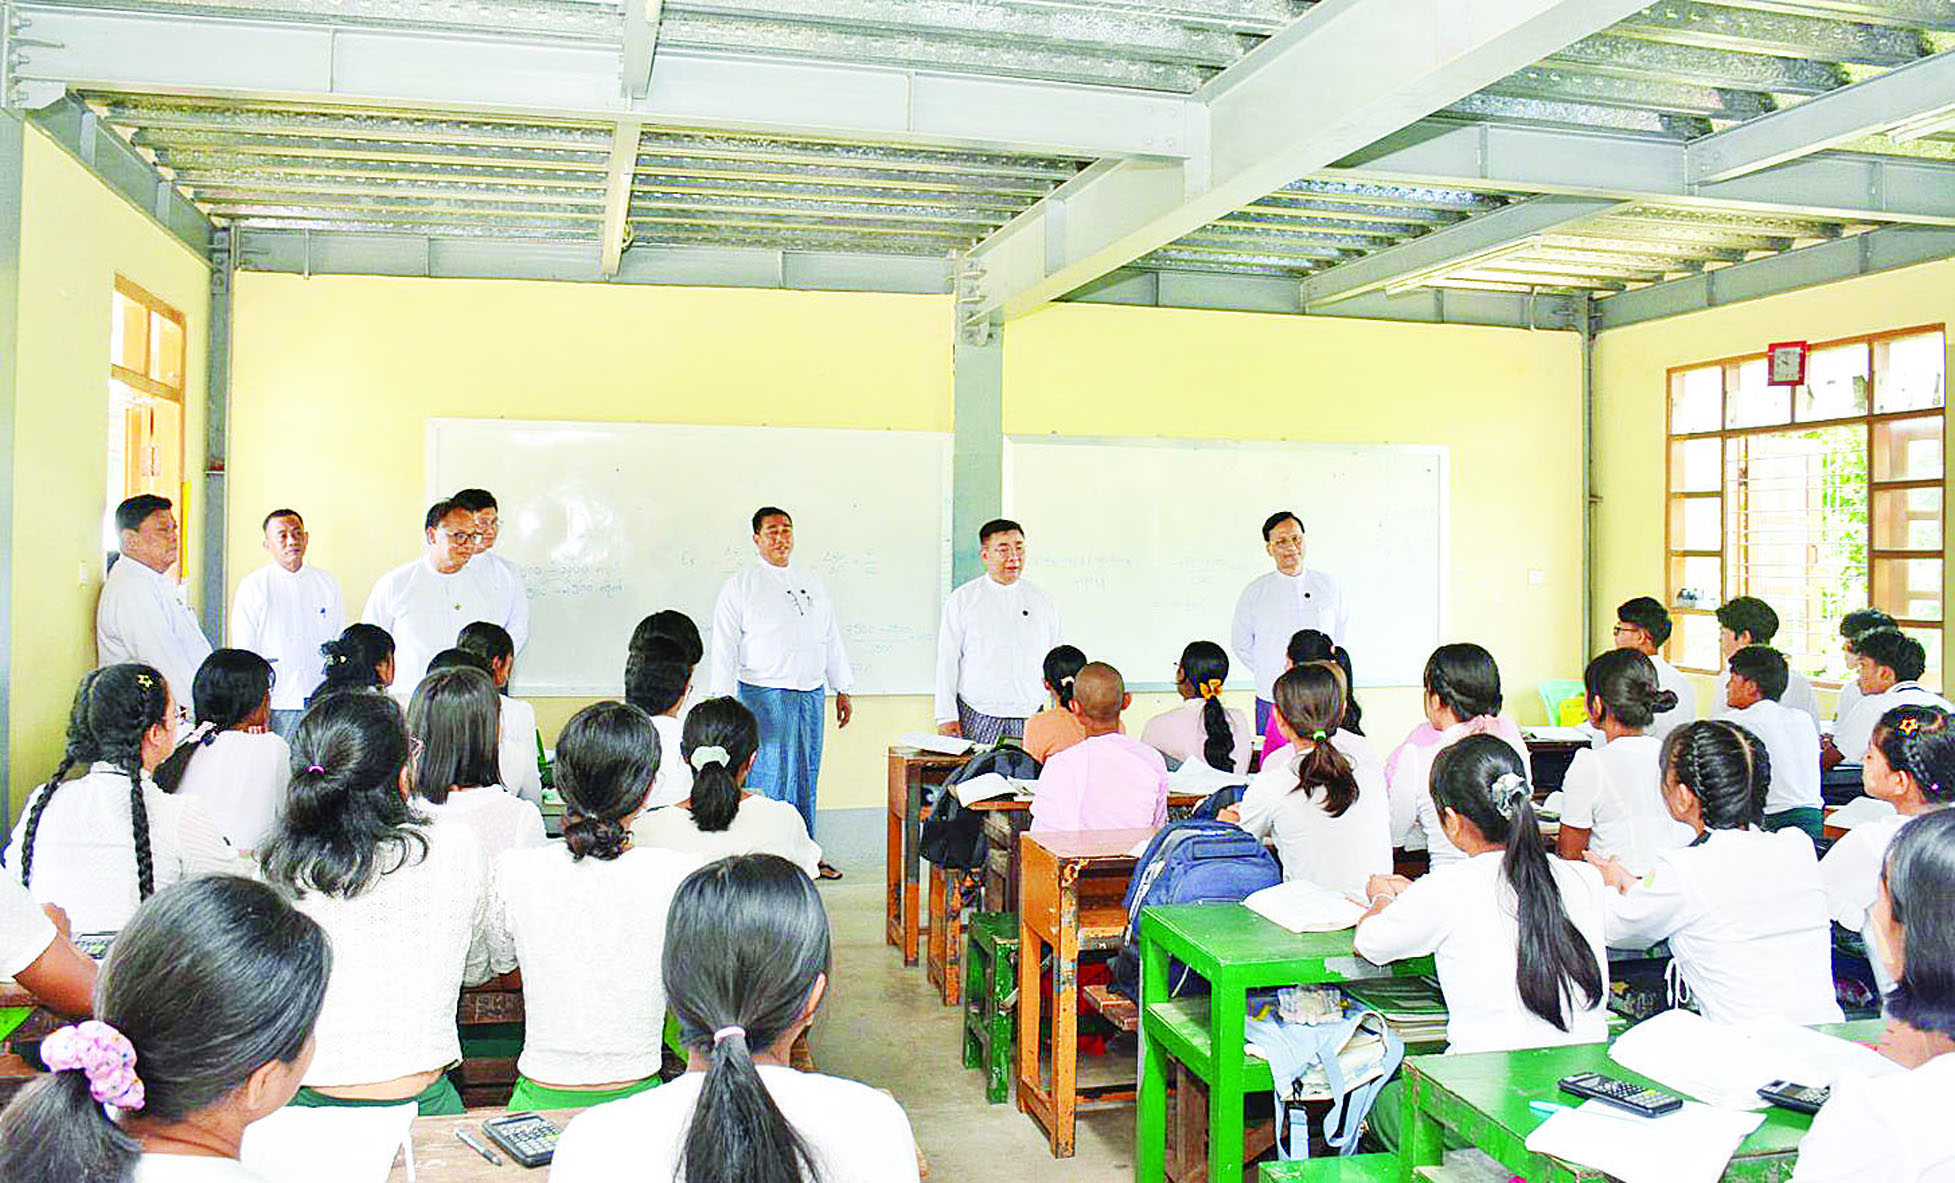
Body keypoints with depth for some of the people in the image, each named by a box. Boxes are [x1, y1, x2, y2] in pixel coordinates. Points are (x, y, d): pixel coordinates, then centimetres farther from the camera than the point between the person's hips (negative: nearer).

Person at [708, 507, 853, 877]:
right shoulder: (741, 585, 0)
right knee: (769, 776, -6)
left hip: (812, 693, 5)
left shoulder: (811, 582, 16)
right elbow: (724, 643, -4)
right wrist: (724, 697, -12)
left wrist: (843, 690, 18)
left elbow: (831, 638, 20)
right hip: (764, 694, -5)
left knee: (807, 776, 9)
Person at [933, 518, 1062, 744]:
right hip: (976, 715, -2)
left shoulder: (1044, 602, 11)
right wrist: (946, 716, -4)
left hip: (1029, 716, 2)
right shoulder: (962, 600, 3)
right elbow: (947, 660, 2)